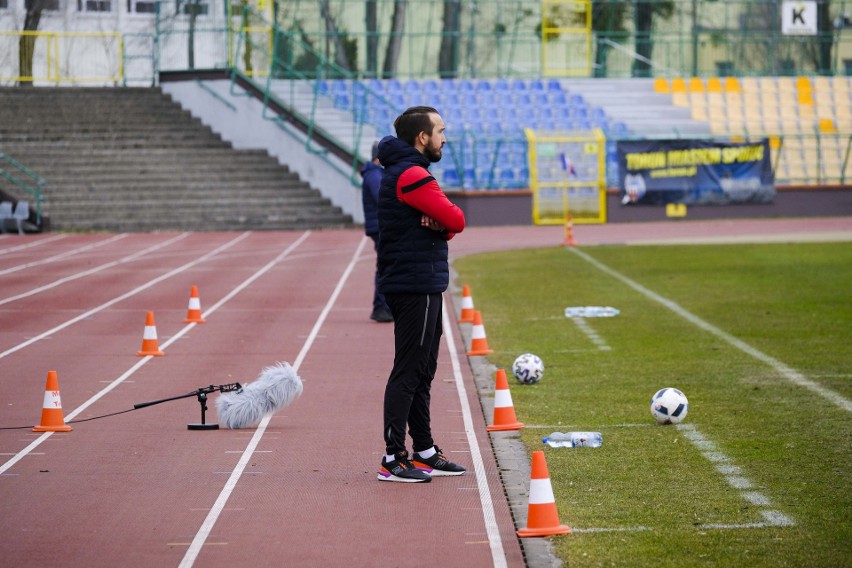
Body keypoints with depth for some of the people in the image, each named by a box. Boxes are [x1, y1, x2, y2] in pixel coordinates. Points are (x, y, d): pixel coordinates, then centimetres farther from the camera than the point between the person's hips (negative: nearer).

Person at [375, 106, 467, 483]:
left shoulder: (406, 172, 19)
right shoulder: (411, 176, -15)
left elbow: (450, 225, 14)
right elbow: (456, 220, -18)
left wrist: (438, 224, -8)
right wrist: (441, 221, 2)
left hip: (420, 286, 11)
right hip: (415, 287, -11)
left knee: (421, 371, 15)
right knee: (408, 371, -9)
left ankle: (424, 452, 22)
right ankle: (393, 460, -9)